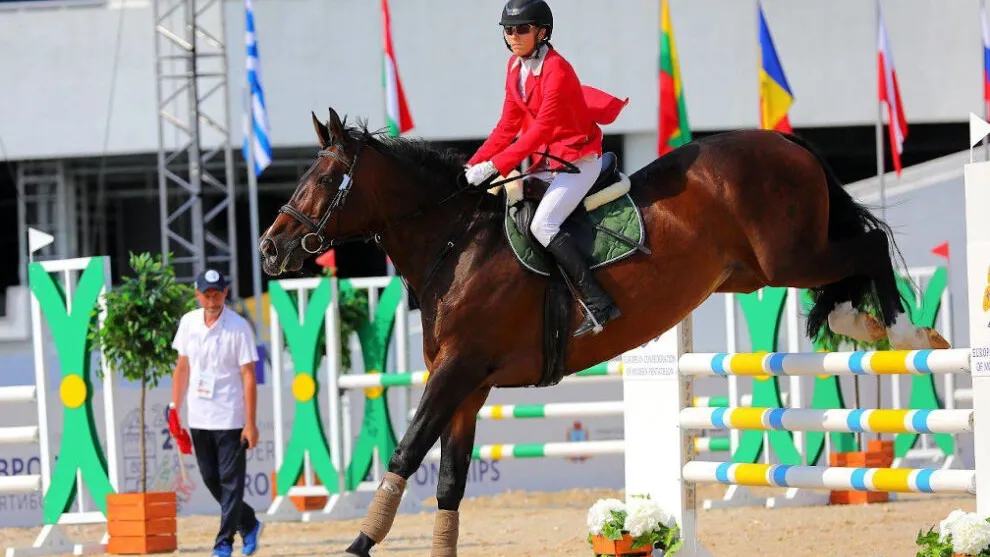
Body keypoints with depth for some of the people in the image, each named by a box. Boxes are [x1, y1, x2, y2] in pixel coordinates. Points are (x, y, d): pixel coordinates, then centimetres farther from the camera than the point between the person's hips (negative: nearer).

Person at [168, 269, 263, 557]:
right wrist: (174, 407, 7)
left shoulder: (238, 327, -12)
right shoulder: (189, 322, 4)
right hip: (198, 419, 6)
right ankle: (249, 524, 29)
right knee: (210, 479, 12)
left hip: (230, 418, -6)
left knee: (231, 481, -3)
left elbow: (249, 376, -13)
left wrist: (251, 423, -16)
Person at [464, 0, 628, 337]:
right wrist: (475, 166, 0)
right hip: (546, 162, 9)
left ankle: (598, 303, -26)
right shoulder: (516, 67, 6)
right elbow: (509, 126, 10)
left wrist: (493, 166, -28)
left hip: (578, 160, -9)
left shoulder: (556, 70, -21)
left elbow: (541, 129, -26)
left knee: (542, 225, -24)